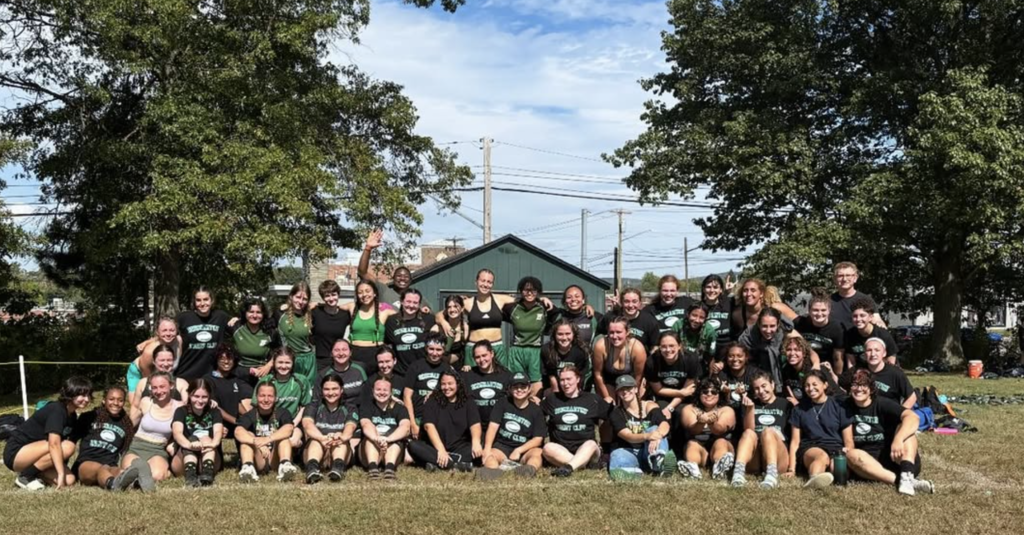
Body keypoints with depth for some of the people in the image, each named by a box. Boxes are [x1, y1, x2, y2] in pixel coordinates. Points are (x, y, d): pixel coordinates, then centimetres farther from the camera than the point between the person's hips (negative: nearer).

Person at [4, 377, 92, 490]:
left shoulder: (73, 417, 6)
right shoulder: (56, 410, -21)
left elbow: (61, 446, 4)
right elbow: (54, 443, -33)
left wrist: (64, 471, -8)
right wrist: (61, 473, -37)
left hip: (34, 453, 8)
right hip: (16, 451, -8)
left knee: (69, 480, -13)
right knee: (67, 447, -29)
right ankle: (25, 476, -14)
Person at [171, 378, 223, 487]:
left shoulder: (214, 412, 6)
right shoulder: (181, 411, 2)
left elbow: (218, 431, -14)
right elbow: (177, 432, -18)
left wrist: (213, 443, -40)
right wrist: (190, 445, -42)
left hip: (208, 461, 1)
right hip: (183, 461, -1)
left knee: (206, 439, -24)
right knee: (192, 439, -26)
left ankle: (207, 473, -48)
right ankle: (190, 476, -51)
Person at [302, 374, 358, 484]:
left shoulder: (349, 410, 13)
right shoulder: (313, 407, 12)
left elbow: (350, 427, -11)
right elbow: (307, 425, -12)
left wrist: (342, 437, -38)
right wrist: (323, 438, -36)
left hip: (341, 452, 0)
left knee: (339, 439, -29)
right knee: (317, 439, -31)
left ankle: (338, 467, -57)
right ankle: (312, 468, -59)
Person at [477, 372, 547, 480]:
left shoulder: (536, 410, 3)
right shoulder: (503, 403, 7)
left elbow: (538, 438, -3)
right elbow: (493, 426, -4)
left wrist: (519, 450, -17)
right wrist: (487, 449, -19)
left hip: (524, 450, -1)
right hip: (502, 447, 1)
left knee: (537, 452, -32)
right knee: (489, 455, -31)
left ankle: (530, 469, -65)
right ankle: (492, 471, -65)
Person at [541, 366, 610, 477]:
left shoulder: (592, 400, 10)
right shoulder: (552, 399, 15)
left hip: (585, 451, -1)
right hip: (560, 452, 1)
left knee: (591, 444, -35)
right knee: (548, 448, -32)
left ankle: (568, 467, -57)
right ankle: (587, 464, -39)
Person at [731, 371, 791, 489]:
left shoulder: (785, 404, 17)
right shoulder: (752, 403, 22)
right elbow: (748, 429, 5)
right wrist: (750, 408, -9)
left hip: (779, 457, -1)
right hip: (754, 462, 1)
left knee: (768, 431, -28)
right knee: (749, 433, -27)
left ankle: (772, 473, -53)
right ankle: (738, 471, -54)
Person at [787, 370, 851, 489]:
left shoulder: (838, 406, 9)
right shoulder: (799, 409, 12)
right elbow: (795, 441, 10)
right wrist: (792, 469, -2)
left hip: (835, 448, 2)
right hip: (810, 448, -2)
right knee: (823, 456, -41)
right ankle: (814, 479, -72)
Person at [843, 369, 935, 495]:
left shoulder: (882, 404, -5)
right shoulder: (847, 406, 4)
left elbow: (913, 417, -24)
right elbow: (848, 442, 3)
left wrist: (898, 439, -41)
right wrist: (848, 452, -20)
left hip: (892, 458, -1)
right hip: (867, 461, 1)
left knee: (905, 427, -23)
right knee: (852, 455, -31)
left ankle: (906, 476, -44)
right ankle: (898, 481, -43)